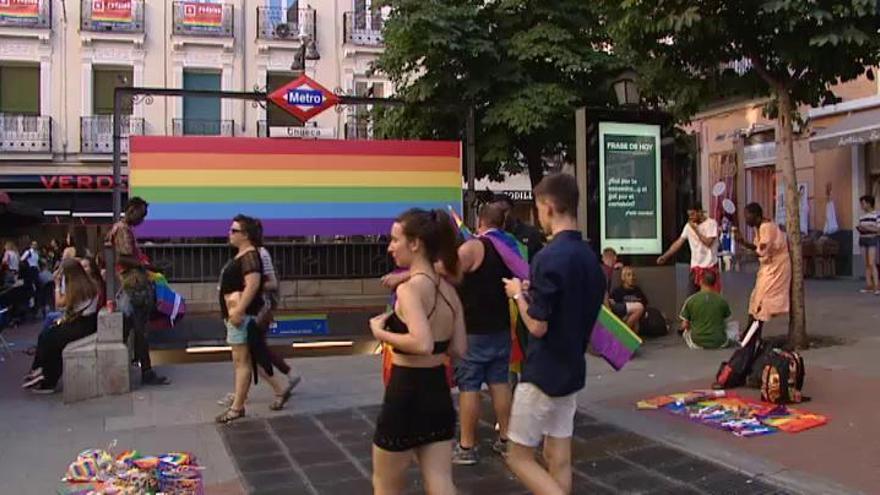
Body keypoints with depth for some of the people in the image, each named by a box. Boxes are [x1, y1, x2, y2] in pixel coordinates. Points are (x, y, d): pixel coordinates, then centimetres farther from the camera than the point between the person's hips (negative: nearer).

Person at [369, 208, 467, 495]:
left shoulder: (408, 288, -17)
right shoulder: (449, 290, 6)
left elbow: (422, 343, -31)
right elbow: (459, 349, 9)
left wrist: (381, 332, -17)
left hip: (406, 395, -7)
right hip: (439, 393, 7)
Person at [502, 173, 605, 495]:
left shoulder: (549, 257, -21)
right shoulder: (590, 256, 6)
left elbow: (538, 325, -21)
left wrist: (519, 294, -4)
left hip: (543, 373, -8)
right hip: (572, 369, 8)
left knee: (519, 457, 4)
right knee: (558, 458, 14)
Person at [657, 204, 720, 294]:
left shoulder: (711, 223, -9)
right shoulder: (689, 226, 6)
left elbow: (708, 242, -19)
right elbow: (678, 242, 6)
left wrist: (696, 229, -14)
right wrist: (665, 256, -2)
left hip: (710, 266, -4)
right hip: (695, 266, 5)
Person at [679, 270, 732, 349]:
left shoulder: (690, 300, -9)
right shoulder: (722, 300, -6)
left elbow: (684, 325, -3)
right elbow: (726, 317, 12)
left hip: (697, 344, 0)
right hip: (719, 344, 1)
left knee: (685, 331, 30)